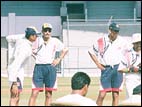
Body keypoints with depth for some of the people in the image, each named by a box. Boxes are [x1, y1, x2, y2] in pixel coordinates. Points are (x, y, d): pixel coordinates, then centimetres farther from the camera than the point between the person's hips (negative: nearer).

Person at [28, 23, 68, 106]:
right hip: (39, 67, -1)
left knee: (49, 93, 5)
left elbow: (65, 50, 15)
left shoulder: (55, 41, 4)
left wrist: (59, 59, 6)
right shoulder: (38, 41, 3)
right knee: (34, 93, -9)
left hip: (50, 68, 1)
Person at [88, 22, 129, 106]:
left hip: (117, 69, 1)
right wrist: (98, 64, 3)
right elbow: (91, 52, 8)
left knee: (116, 94, 4)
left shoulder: (122, 41, -1)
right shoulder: (101, 41, -5)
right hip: (106, 69, -1)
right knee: (102, 94, -6)